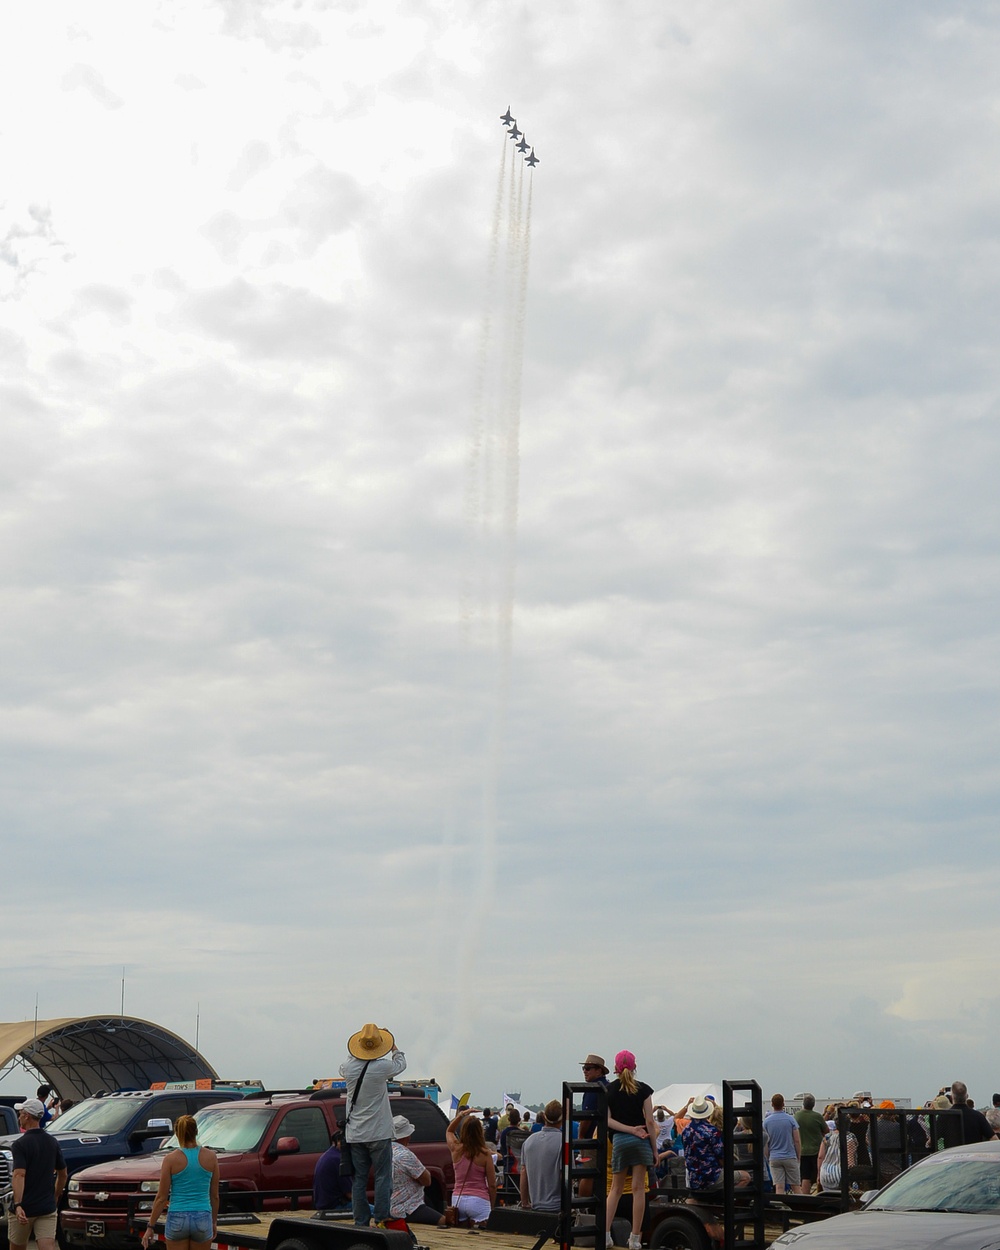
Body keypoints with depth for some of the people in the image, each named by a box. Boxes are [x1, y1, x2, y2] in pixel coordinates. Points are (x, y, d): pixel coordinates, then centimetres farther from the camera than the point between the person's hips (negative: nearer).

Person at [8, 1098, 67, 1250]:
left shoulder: (20, 1144, -11)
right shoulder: (52, 1142, 8)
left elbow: (19, 1175, -24)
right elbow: (63, 1174, 16)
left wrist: (18, 1205, -32)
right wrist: (56, 1197, 29)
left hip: (24, 1208, -4)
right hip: (47, 1208, 4)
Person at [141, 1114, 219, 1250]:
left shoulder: (171, 1159, -7)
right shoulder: (211, 1157, -1)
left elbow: (161, 1197, -5)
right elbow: (214, 1195, 6)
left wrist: (150, 1226, 3)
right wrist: (214, 1222, 17)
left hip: (177, 1219, -1)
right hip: (202, 1219, 1)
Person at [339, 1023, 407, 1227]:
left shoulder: (349, 1068, -3)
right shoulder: (382, 1067, -13)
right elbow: (401, 1063, 10)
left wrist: (358, 1053, 33)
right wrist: (393, 1046, 27)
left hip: (354, 1135, 4)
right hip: (378, 1133, -4)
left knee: (359, 1179, 8)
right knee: (382, 1177, 1)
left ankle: (361, 1223, 8)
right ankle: (381, 1221, -2)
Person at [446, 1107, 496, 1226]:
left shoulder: (456, 1149, -1)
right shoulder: (485, 1155, -9)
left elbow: (449, 1131, 23)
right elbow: (492, 1184, -5)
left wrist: (461, 1115, 12)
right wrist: (492, 1206, 7)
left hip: (457, 1199, 4)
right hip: (479, 1200, -4)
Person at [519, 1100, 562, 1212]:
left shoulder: (529, 1140, 7)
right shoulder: (563, 1141, -13)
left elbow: (523, 1174, 11)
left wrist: (524, 1203, 19)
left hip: (536, 1206, 6)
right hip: (557, 1207, -6)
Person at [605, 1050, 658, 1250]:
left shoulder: (608, 1090, 2)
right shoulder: (643, 1089, -1)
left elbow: (607, 1120, -5)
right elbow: (650, 1121, -3)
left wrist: (630, 1129, -7)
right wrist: (654, 1149, 2)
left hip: (619, 1141, 1)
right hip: (642, 1141, -1)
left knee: (616, 1188, 12)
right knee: (638, 1188, 1)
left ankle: (605, 1233, 2)